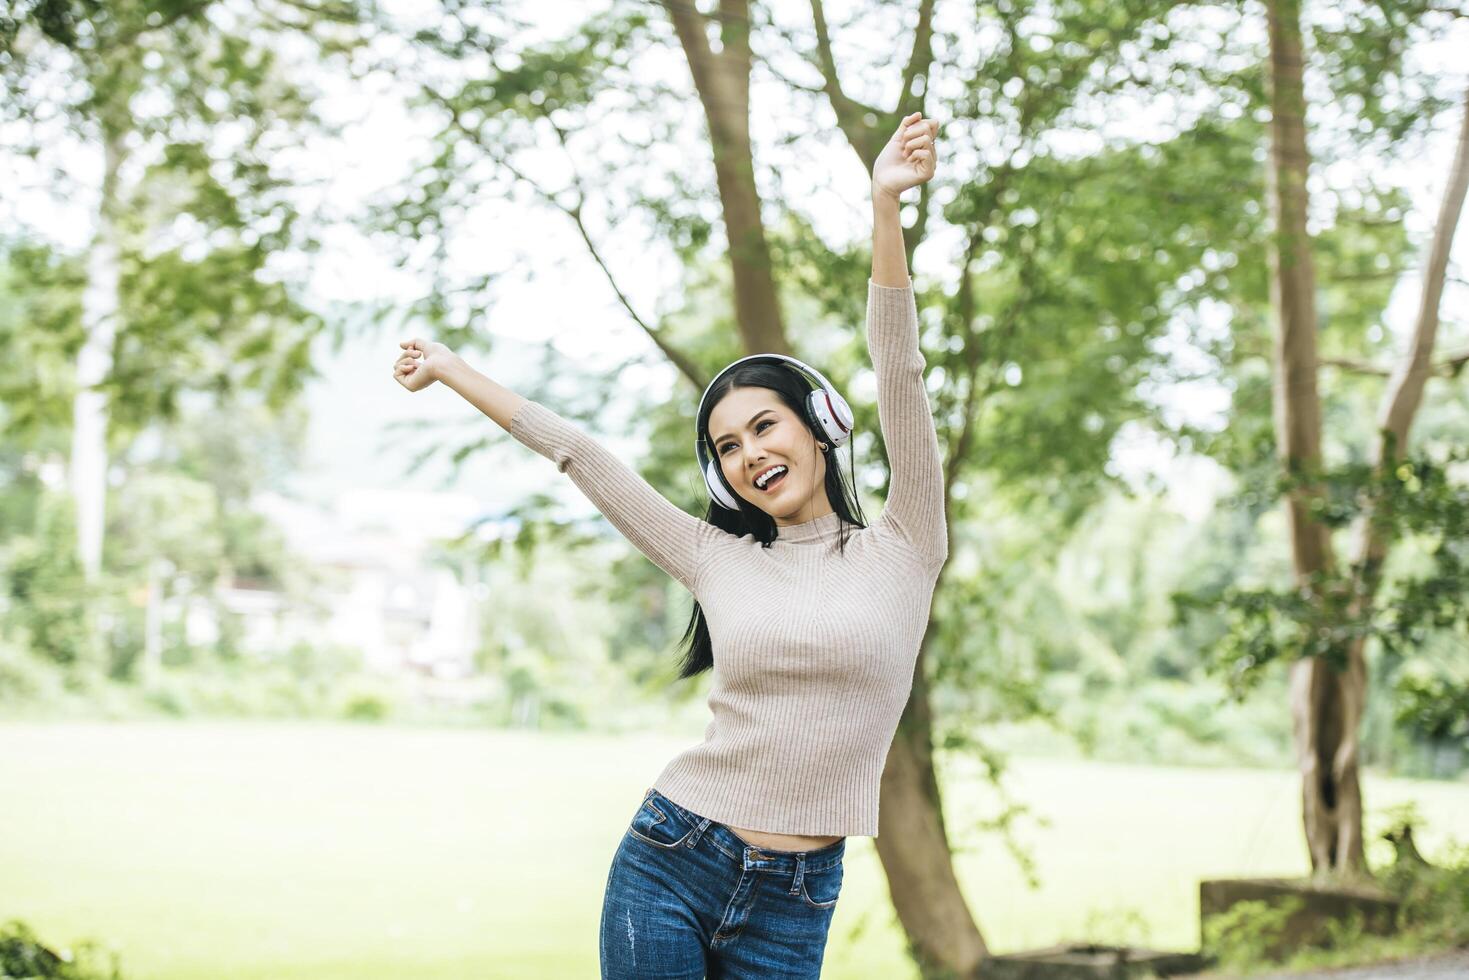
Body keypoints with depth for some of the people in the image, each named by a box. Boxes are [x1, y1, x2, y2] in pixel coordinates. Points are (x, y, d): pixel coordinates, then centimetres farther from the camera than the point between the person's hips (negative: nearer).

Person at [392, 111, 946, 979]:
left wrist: (886, 207, -16)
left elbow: (900, 373, -7)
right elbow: (576, 453, 15)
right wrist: (449, 369, 21)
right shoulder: (716, 560, 10)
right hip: (669, 863, 2)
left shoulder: (901, 551, 3)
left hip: (794, 902, -2)